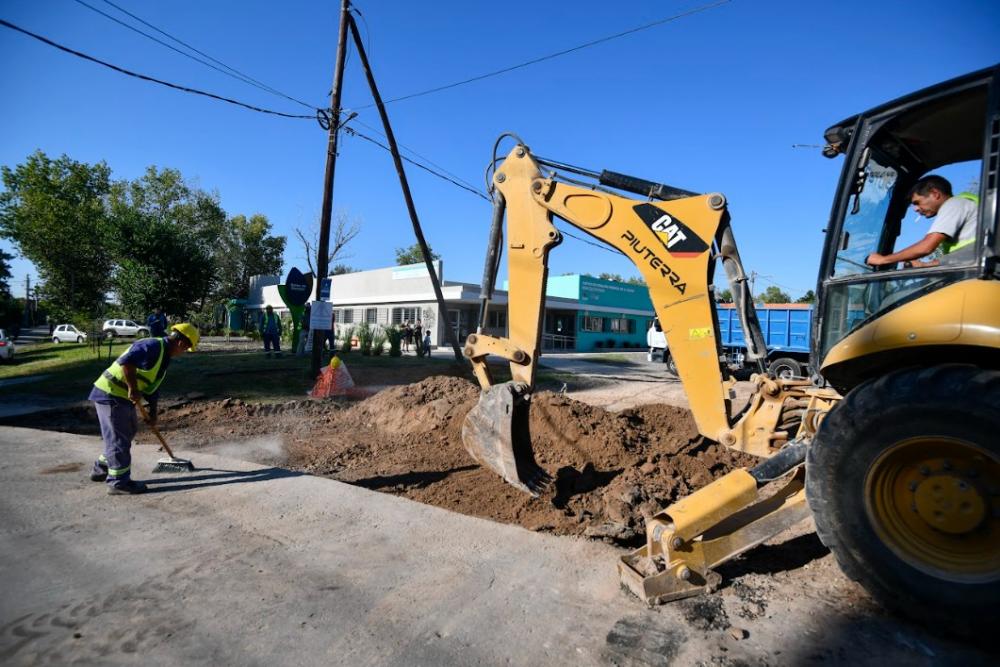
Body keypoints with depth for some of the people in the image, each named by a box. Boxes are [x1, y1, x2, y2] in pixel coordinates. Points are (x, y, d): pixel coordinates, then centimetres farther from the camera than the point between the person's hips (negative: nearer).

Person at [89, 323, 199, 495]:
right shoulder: (152, 346, -19)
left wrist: (152, 412, 21)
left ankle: (101, 470, 37)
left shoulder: (164, 356, 13)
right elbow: (126, 361, -34)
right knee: (119, 438, -3)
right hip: (110, 393, -10)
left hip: (122, 397, 10)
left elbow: (152, 385, 20)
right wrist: (133, 389, -29)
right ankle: (119, 482, 7)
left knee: (126, 433, 21)